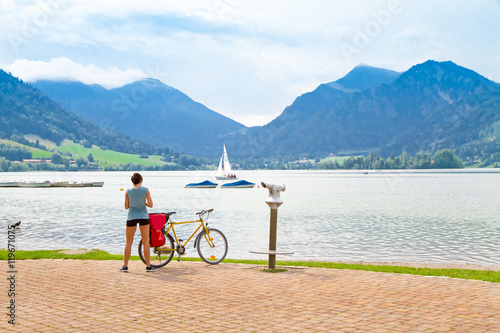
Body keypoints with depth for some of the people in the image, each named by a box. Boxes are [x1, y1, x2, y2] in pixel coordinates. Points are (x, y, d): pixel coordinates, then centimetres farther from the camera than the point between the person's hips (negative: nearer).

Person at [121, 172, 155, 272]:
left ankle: (125, 265, 11)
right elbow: (150, 205, -6)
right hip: (143, 217, -1)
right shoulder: (145, 190, -6)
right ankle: (148, 266, 6)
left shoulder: (128, 191, -2)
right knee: (146, 242, 5)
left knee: (129, 242, 10)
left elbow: (126, 206, 3)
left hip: (131, 217, 1)